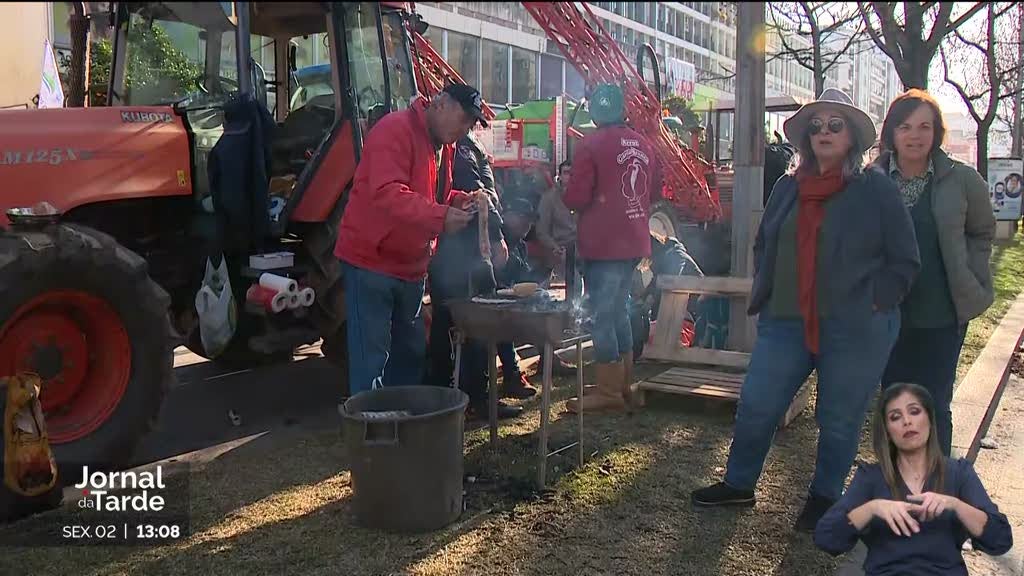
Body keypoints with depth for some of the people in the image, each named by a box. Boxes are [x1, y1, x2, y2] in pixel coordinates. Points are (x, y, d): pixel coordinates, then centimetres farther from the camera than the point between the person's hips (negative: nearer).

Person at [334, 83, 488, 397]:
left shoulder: (443, 145, 13)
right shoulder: (396, 130, -17)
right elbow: (387, 193, -29)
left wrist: (461, 201, 0)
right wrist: (441, 217, -35)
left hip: (410, 266, 10)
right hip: (371, 261, -9)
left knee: (411, 353, 18)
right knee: (372, 359, -5)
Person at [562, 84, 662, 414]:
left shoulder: (590, 145, -13)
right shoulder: (643, 144, 7)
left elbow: (576, 198, -16)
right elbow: (655, 190, 15)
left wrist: (567, 195, 5)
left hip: (603, 243, -7)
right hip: (634, 242, 7)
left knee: (602, 314, 0)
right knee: (619, 310, 18)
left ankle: (609, 392, 3)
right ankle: (624, 384, 25)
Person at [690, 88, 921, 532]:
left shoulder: (876, 188, -3)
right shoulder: (788, 187, 10)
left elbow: (905, 260, -1)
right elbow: (763, 242, 22)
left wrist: (874, 304, -9)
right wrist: (765, 291, 10)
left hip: (855, 330, -4)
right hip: (787, 322, 4)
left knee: (839, 419, 8)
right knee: (756, 405, 6)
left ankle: (824, 497, 29)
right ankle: (738, 484, 25)